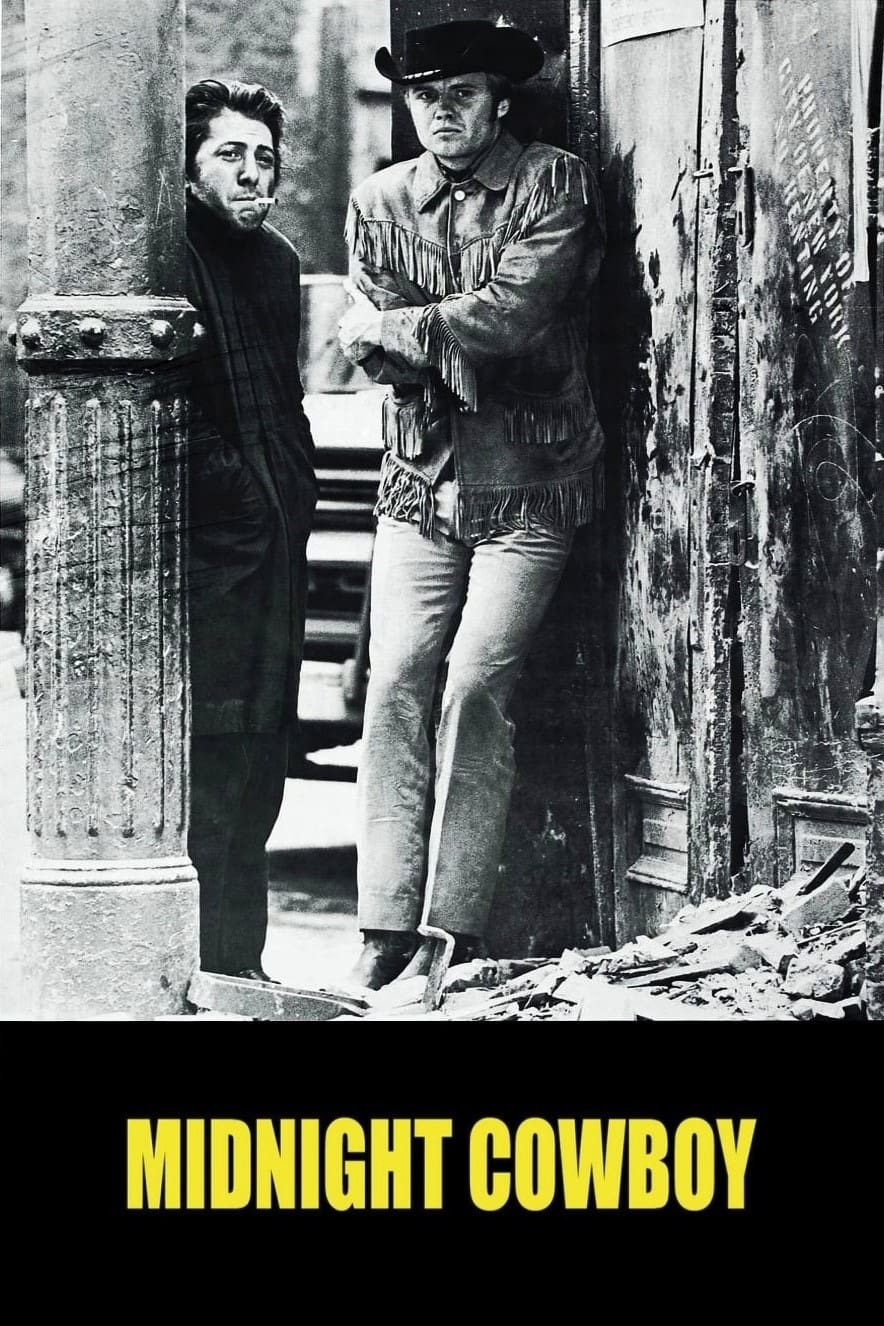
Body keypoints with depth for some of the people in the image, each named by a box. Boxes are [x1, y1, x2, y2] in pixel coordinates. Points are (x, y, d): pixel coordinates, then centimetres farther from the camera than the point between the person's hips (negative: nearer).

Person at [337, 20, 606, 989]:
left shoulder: (553, 184, -3)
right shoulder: (379, 201, 8)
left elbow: (516, 313, -16)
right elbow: (369, 349, 0)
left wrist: (397, 327, -8)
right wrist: (466, 342, -14)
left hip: (528, 483, -3)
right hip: (420, 481, 3)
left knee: (475, 687, -12)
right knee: (396, 684, -6)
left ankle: (452, 935, -8)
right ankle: (386, 930, -5)